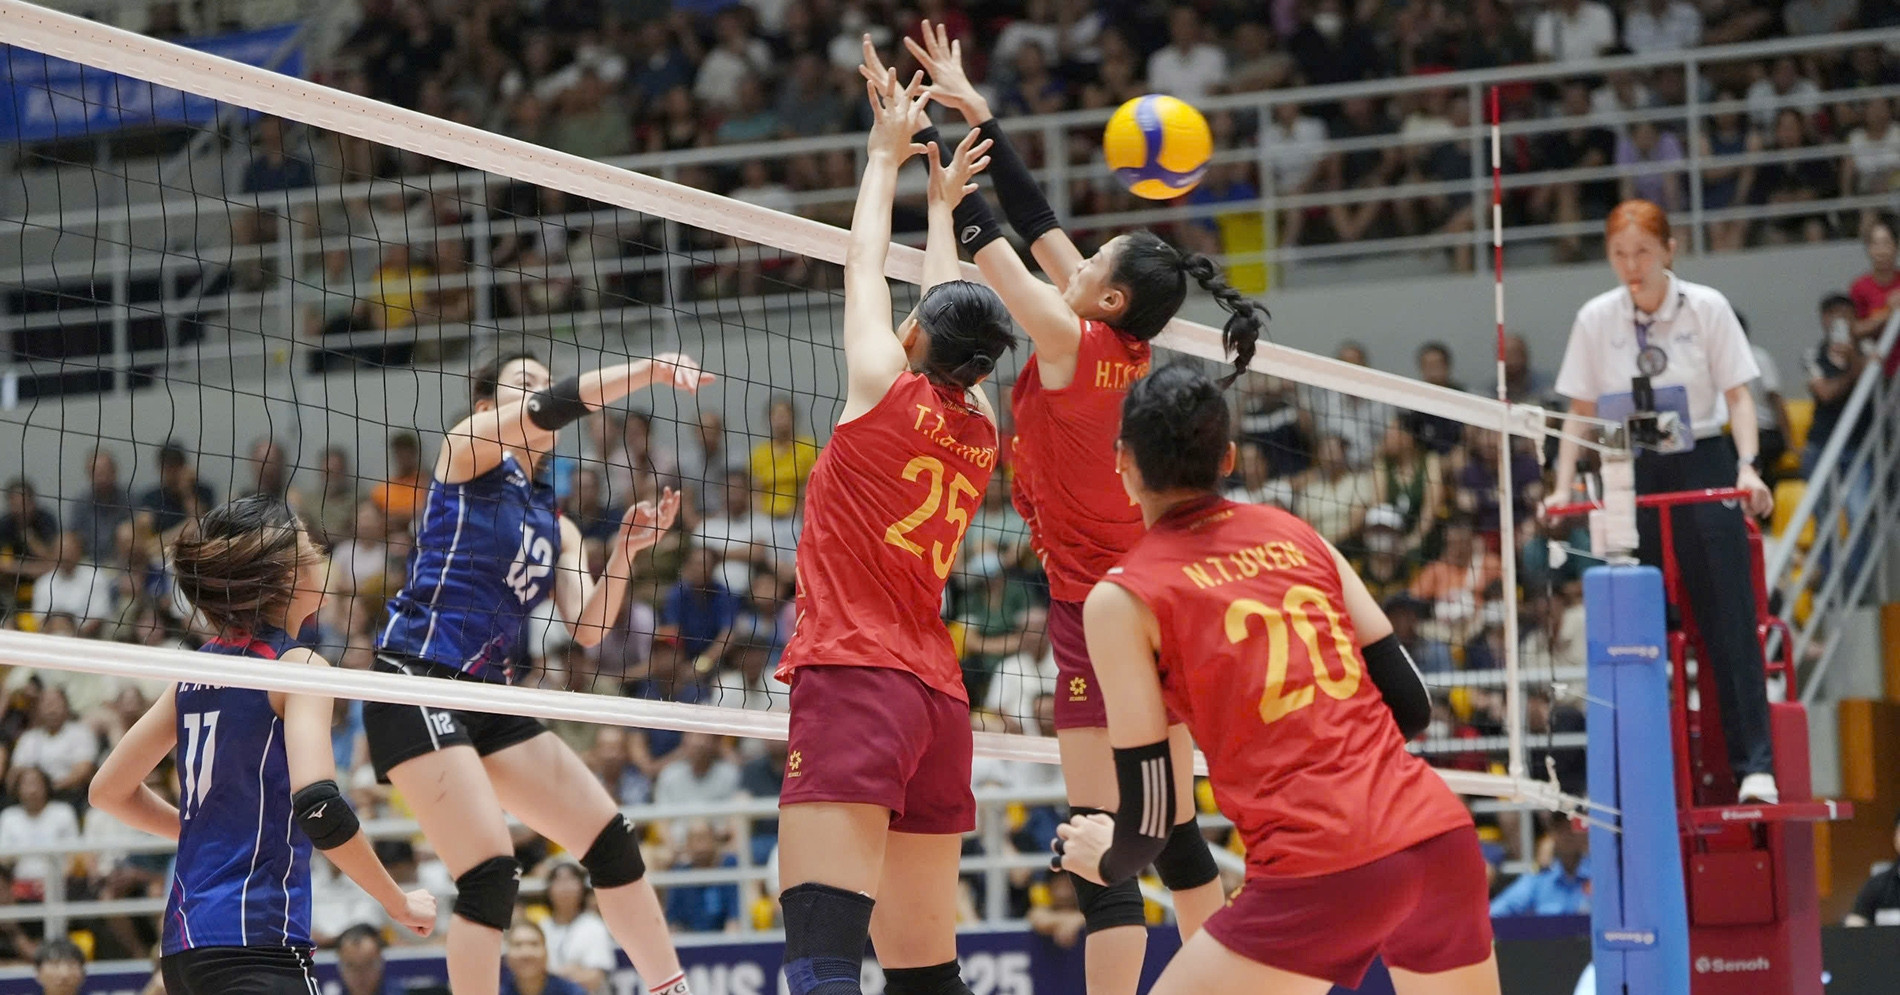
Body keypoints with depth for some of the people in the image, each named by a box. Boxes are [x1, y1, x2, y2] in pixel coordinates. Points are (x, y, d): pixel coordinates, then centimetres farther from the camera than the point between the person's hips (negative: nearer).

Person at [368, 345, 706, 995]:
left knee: (611, 839, 5)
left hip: (490, 699, 8)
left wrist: (626, 550, -5)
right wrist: (649, 369, -15)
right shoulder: (468, 446, 2)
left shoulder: (556, 525, 19)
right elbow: (548, 408, -17)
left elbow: (586, 628, 8)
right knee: (491, 874, -18)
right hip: (417, 683, -8)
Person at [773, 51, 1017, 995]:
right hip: (939, 699, 7)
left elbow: (864, 268, 12)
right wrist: (943, 205, 44)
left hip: (854, 684, -7)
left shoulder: (885, 391, -3)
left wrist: (887, 155, 27)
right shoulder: (980, 431, 12)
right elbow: (952, 315, 30)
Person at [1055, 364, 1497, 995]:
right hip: (1440, 832, 5)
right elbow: (1411, 704, 15)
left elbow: (1149, 809, 1)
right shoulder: (1295, 534, 15)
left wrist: (1108, 861, 23)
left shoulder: (1120, 599, 2)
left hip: (1324, 870, -5)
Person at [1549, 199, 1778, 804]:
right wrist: (1563, 484, -2)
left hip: (1702, 465, -2)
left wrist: (1748, 466, -16)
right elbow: (1581, 411, 9)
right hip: (1631, 475, 2)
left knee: (1728, 619, -6)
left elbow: (1737, 394, -1)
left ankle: (1755, 766, -6)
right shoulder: (1595, 319, 4)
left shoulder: (1706, 308, -1)